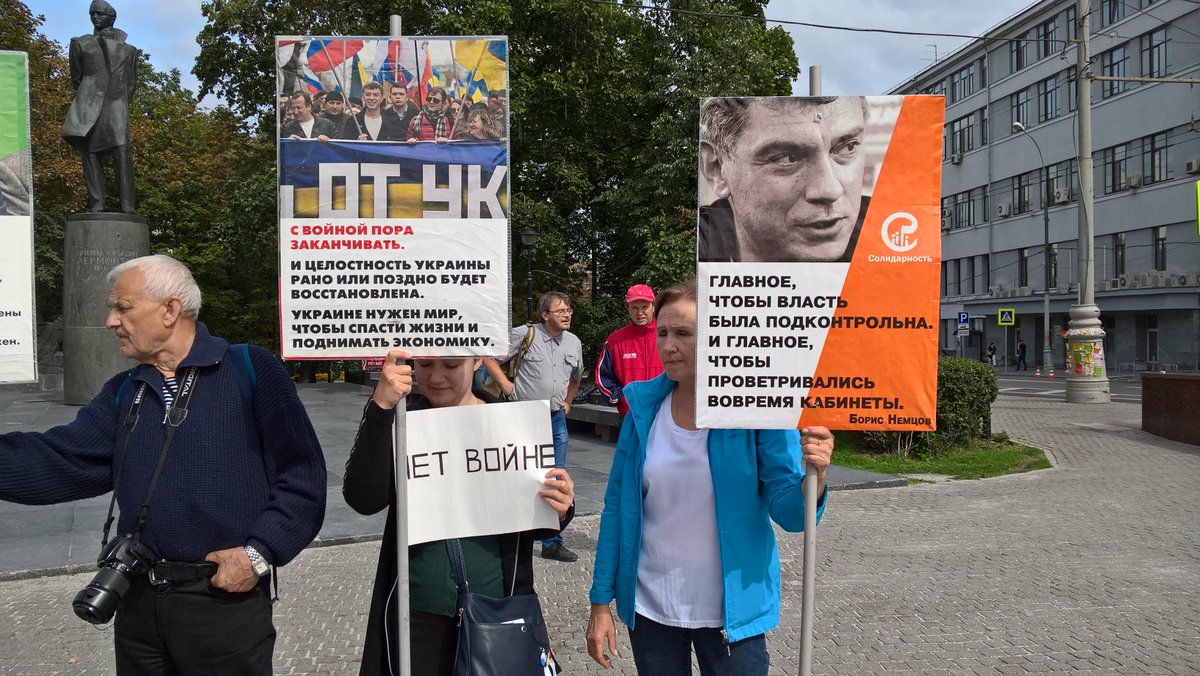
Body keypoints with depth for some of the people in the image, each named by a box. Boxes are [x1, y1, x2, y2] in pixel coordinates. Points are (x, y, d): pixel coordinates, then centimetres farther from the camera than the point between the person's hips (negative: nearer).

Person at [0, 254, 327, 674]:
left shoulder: (250, 370, -9)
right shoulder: (124, 391, 11)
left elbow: (301, 475, -12)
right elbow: (59, 461, 0)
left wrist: (260, 553, -17)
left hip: (227, 598, -5)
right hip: (139, 599, 6)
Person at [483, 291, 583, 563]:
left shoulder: (574, 343, 9)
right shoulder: (525, 334, -10)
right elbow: (488, 357, -6)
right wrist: (505, 384, -9)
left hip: (556, 420, 6)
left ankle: (552, 543, 19)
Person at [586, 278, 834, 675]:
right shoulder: (644, 405, -5)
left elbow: (788, 512, -13)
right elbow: (618, 506, 1)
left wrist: (814, 477, -35)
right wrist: (601, 603, 0)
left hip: (732, 610, -2)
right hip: (649, 608, 3)